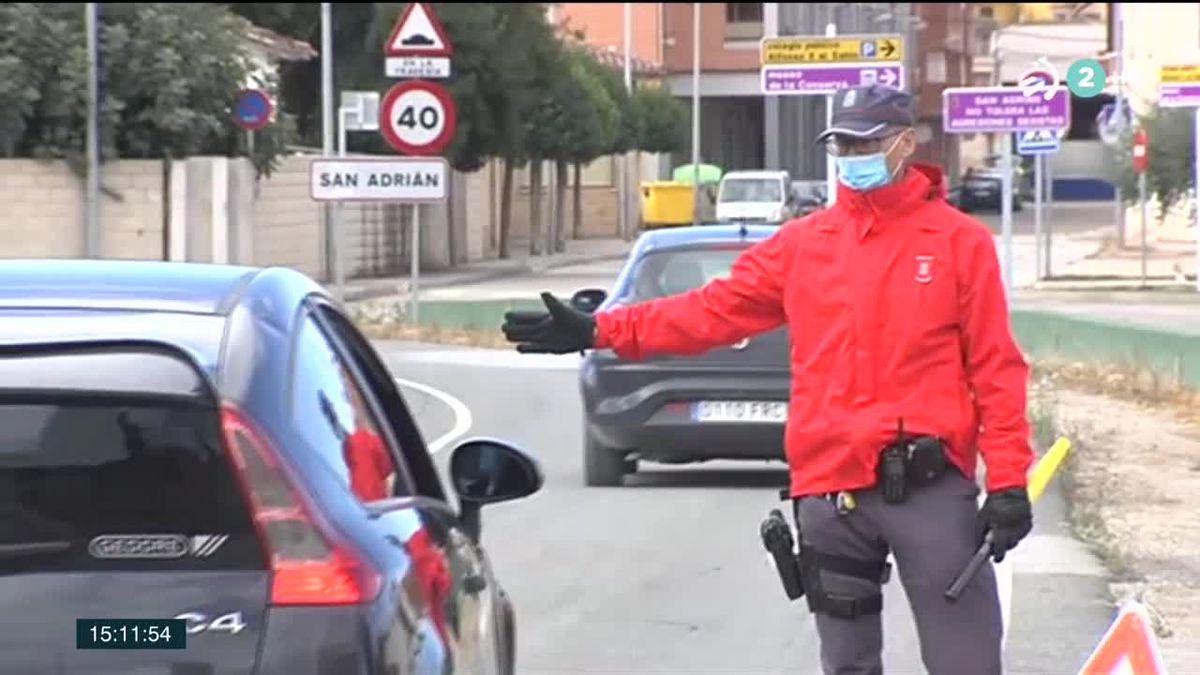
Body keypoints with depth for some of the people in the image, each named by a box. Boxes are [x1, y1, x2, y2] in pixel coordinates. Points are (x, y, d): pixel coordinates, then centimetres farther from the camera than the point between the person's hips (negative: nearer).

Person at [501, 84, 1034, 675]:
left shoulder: (960, 241, 1)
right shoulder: (803, 243, 10)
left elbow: (995, 366, -1)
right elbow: (713, 311, 7)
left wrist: (1008, 481, -7)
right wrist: (599, 331, -2)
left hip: (932, 488, -4)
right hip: (831, 491, 4)